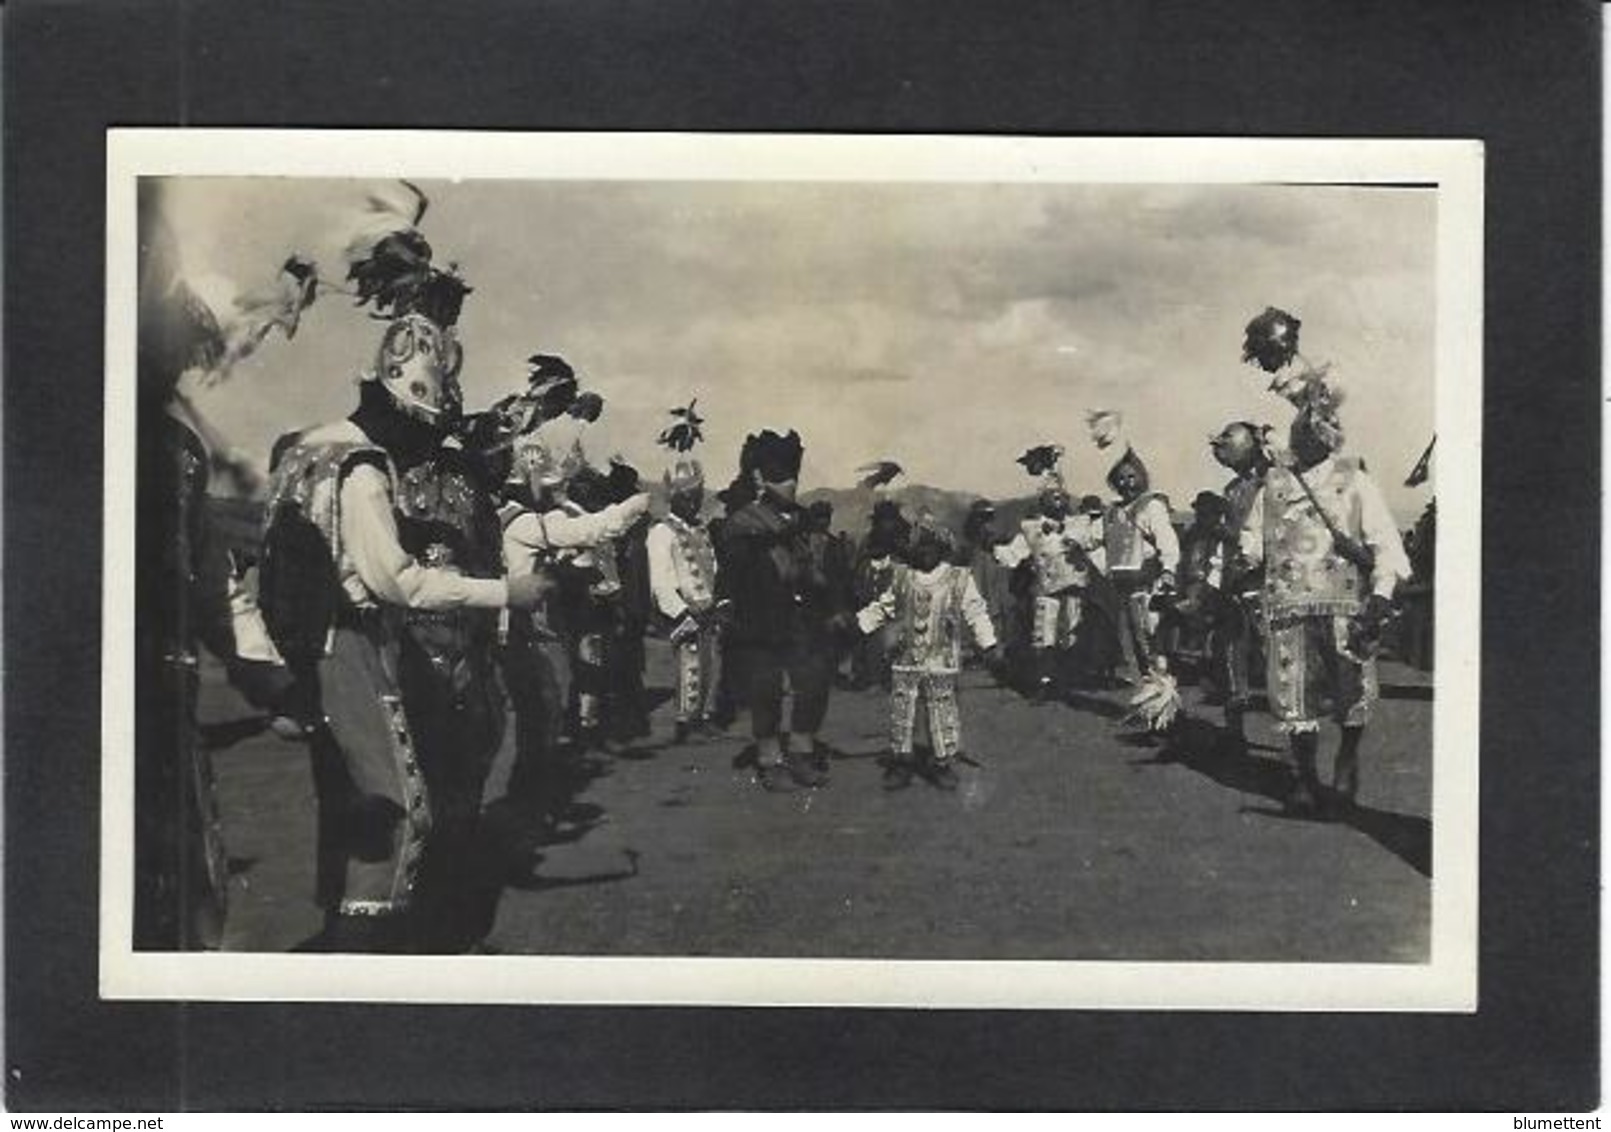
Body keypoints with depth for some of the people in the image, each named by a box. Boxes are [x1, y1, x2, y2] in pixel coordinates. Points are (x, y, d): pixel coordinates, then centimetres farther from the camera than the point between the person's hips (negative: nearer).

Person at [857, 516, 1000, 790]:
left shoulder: (959, 579, 0)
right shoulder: (902, 577, 7)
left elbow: (976, 612, 2)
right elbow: (884, 608, 15)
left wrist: (989, 644, -4)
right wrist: (858, 622, 6)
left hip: (941, 662, -2)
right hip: (906, 660, 2)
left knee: (942, 711, 3)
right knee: (901, 711, 4)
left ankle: (943, 762, 15)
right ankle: (900, 762, 14)